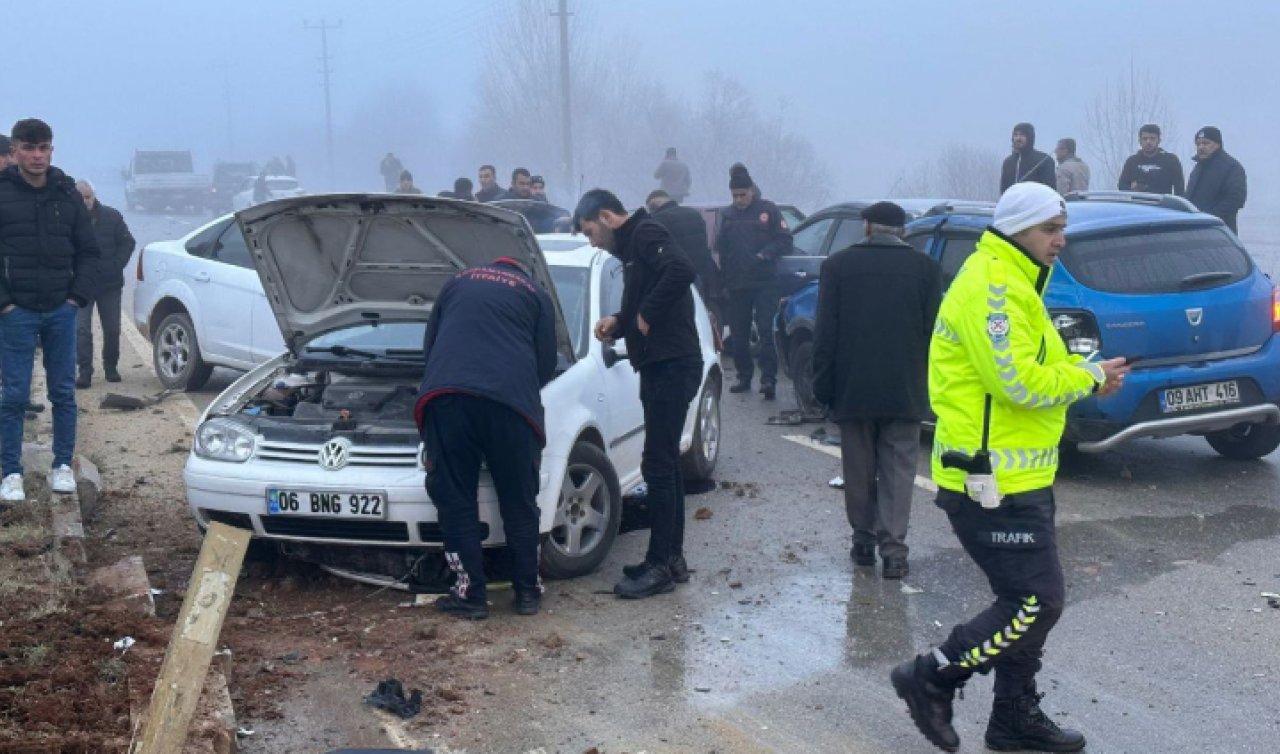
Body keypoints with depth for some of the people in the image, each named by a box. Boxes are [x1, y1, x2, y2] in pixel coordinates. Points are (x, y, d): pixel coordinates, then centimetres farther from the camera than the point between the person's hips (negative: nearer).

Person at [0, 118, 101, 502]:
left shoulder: (67, 194, 7)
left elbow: (88, 251, 11)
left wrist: (78, 296, 0)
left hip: (61, 311, 3)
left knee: (64, 393, 7)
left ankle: (63, 466, 16)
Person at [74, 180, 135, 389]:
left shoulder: (111, 216, -2)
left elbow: (128, 242, 3)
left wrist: (117, 266, -5)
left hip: (110, 284, 2)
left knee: (112, 329, 9)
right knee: (81, 329, -7)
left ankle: (111, 367, 25)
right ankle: (85, 372, -1)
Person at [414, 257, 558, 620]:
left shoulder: (457, 282, 31)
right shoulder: (537, 295, 25)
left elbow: (430, 343, 35)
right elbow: (545, 364, 22)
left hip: (444, 395, 1)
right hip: (509, 399, -1)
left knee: (455, 500, 8)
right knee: (518, 501, 12)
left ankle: (470, 595, 9)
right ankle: (528, 591, 19)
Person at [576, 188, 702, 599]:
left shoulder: (646, 235, -11)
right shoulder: (633, 245, 20)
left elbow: (681, 271, -30)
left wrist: (647, 316, -20)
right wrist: (618, 322, 8)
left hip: (671, 365, -11)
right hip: (662, 366, 11)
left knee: (659, 466, -8)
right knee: (665, 465, 15)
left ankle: (659, 567, -3)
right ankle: (672, 557, 23)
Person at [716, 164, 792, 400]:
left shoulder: (768, 210, 1)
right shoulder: (726, 214, 9)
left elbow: (785, 241, 0)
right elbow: (720, 248, 10)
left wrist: (765, 254, -16)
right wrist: (723, 280, 1)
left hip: (764, 283, -3)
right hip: (736, 284, 3)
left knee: (767, 331, -8)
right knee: (739, 334, 9)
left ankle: (768, 378, -9)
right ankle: (744, 376, 20)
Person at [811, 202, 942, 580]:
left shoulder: (837, 265, -1)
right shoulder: (925, 268, 0)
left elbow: (825, 333, -2)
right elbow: (933, 331, 0)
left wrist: (823, 385, 2)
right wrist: (929, 384, 7)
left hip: (852, 389, 0)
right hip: (905, 391, 0)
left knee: (859, 472, 11)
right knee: (897, 471, 3)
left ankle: (864, 541, 17)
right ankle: (893, 546, -4)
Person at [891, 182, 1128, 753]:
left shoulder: (1012, 283, 19)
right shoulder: (991, 286, -17)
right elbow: (1019, 384, -24)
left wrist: (1084, 373, 1)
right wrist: (1090, 377, -9)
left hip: (1015, 476, 11)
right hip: (994, 481, -11)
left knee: (1025, 600, 16)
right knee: (1037, 602, -7)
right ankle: (930, 679, 4)